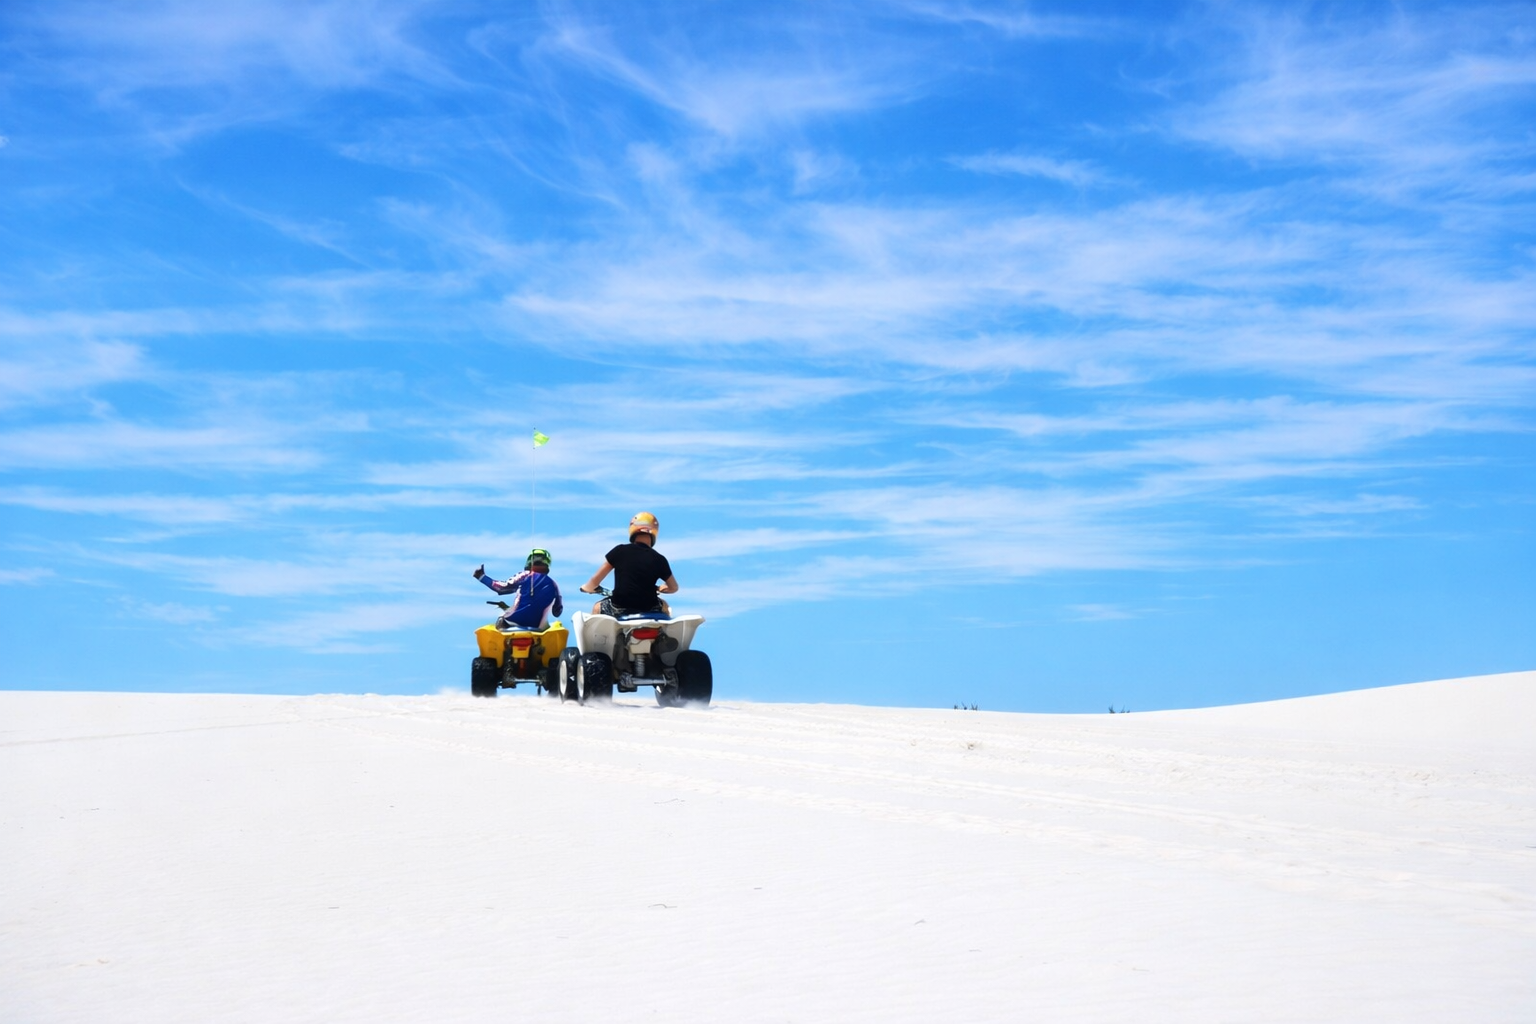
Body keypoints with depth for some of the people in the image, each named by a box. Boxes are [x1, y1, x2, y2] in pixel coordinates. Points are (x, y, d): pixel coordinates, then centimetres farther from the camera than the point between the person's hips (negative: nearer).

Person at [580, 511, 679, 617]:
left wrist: (588, 587, 24)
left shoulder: (620, 551, -4)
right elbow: (673, 588, 11)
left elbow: (595, 582, 1)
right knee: (665, 607, 35)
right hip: (649, 610, 1)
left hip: (619, 609, -1)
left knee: (597, 608, 31)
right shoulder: (659, 559, -2)